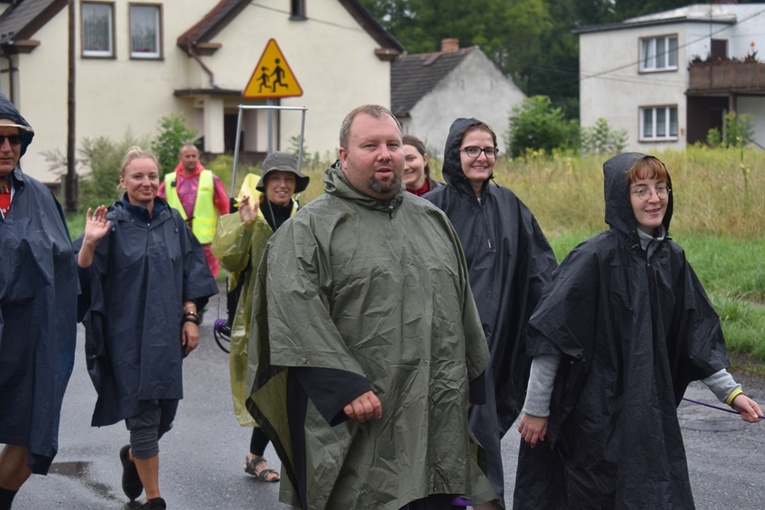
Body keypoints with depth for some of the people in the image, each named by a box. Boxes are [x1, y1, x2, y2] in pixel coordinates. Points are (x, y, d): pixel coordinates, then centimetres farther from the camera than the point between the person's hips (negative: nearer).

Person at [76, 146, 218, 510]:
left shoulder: (173, 221, 6)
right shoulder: (112, 224, -7)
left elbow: (190, 274, 12)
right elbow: (82, 277, -12)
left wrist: (190, 318, 5)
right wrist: (89, 243, -28)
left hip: (166, 333, 4)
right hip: (128, 335, -4)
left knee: (165, 413, 10)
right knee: (144, 415, -1)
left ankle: (133, 456, 42)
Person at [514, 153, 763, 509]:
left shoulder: (672, 257, 5)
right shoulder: (596, 256, -15)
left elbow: (696, 334, 10)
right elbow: (551, 335, -14)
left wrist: (730, 391, 2)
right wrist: (536, 408, -13)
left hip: (653, 410, 6)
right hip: (599, 415, -6)